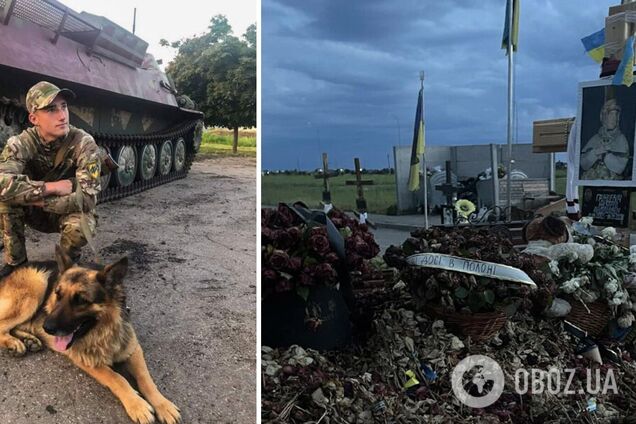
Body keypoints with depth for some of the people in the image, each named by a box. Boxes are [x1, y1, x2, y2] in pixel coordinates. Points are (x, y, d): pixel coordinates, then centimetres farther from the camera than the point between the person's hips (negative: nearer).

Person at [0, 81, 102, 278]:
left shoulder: (84, 143, -24)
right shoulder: (22, 143, -19)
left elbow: (87, 198, -32)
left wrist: (33, 198, -30)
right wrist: (52, 187, -36)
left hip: (70, 212, -2)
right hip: (35, 212, 2)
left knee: (79, 227, -35)